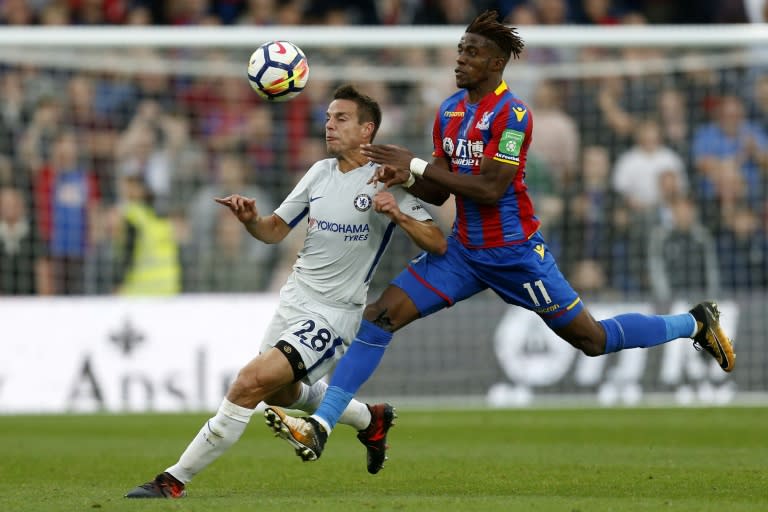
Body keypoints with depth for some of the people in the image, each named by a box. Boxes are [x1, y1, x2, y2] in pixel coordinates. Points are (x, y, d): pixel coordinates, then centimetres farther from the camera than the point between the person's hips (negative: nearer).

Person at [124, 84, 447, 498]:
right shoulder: (321, 172, 8)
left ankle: (175, 480, -17)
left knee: (252, 382, -22)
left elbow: (438, 245, -14)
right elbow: (274, 231, 13)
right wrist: (249, 219, -9)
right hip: (294, 301, 8)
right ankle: (371, 420, 49)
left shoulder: (384, 181, -10)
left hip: (334, 316, -8)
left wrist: (398, 215, -31)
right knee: (280, 393, 26)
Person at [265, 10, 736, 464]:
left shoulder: (511, 113, -18)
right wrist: (405, 179, -14)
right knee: (380, 316, -8)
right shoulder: (450, 112, 5)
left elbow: (490, 188, -25)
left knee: (592, 339, 4)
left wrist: (417, 165, -24)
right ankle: (320, 426, -11)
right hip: (464, 250, 7)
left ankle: (696, 323, 28)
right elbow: (438, 193, 9)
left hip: (515, 253, -7)